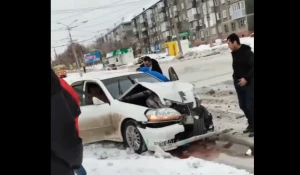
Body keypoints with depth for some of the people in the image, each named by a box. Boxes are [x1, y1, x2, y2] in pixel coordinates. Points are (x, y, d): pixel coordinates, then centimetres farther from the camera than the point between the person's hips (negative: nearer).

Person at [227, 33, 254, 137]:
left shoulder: (247, 52, -16)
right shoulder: (234, 53, 9)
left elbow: (253, 67, -21)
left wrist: (246, 78, -24)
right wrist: (235, 78, 11)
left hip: (248, 83, -8)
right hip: (238, 83, 8)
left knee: (250, 105, -7)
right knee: (243, 106, 11)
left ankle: (253, 126, 4)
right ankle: (251, 124, 25)